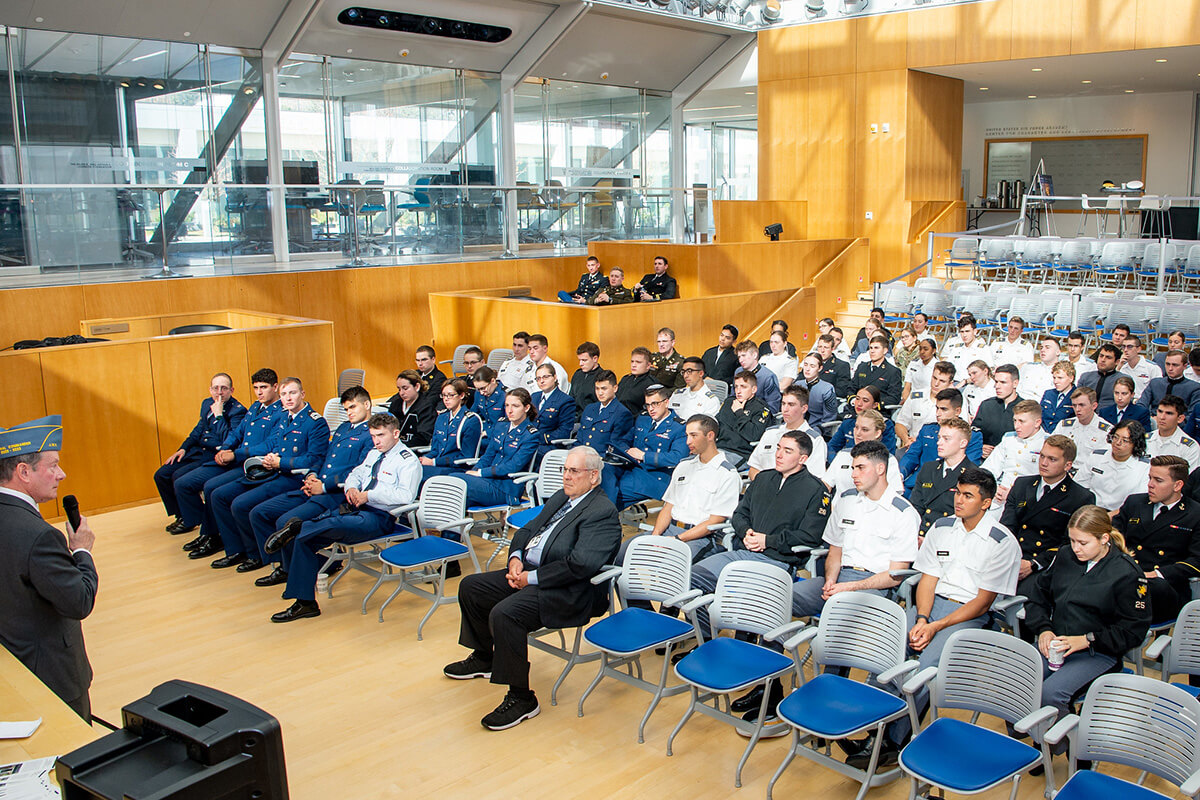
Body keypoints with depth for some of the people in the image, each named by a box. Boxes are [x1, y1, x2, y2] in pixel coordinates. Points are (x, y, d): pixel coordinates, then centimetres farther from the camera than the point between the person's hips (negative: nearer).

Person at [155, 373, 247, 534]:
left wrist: (219, 415, -24)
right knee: (161, 475, 2)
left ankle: (191, 521, -3)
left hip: (216, 456, -9)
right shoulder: (207, 403, 12)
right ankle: (180, 516, 18)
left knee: (178, 476, -23)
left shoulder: (238, 411, -14)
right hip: (197, 451, 9)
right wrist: (183, 448, 13)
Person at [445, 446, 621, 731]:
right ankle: (484, 658, 32)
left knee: (504, 613, -30)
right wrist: (515, 557, -1)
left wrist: (532, 577, -20)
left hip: (568, 592, -10)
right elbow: (527, 530, 21)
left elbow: (580, 565, -26)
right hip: (528, 573, 10)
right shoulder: (560, 498, 16)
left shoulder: (603, 512, -15)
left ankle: (521, 698, -15)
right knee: (470, 587, 13)